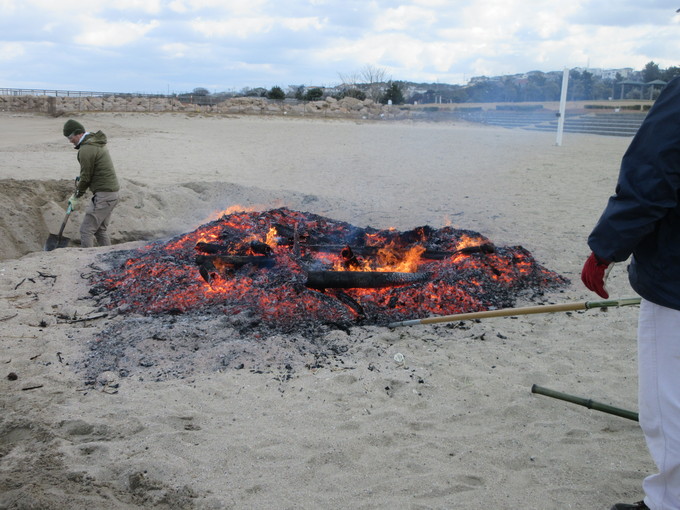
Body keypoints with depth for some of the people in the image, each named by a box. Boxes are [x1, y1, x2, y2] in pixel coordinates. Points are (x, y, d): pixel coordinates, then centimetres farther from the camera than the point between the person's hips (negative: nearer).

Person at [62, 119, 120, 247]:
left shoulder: (86, 150, -15)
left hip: (103, 195, -10)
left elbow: (86, 177, -11)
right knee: (101, 229, 16)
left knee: (86, 230, -6)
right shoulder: (97, 143, 15)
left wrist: (76, 197, 1)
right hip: (112, 191, 10)